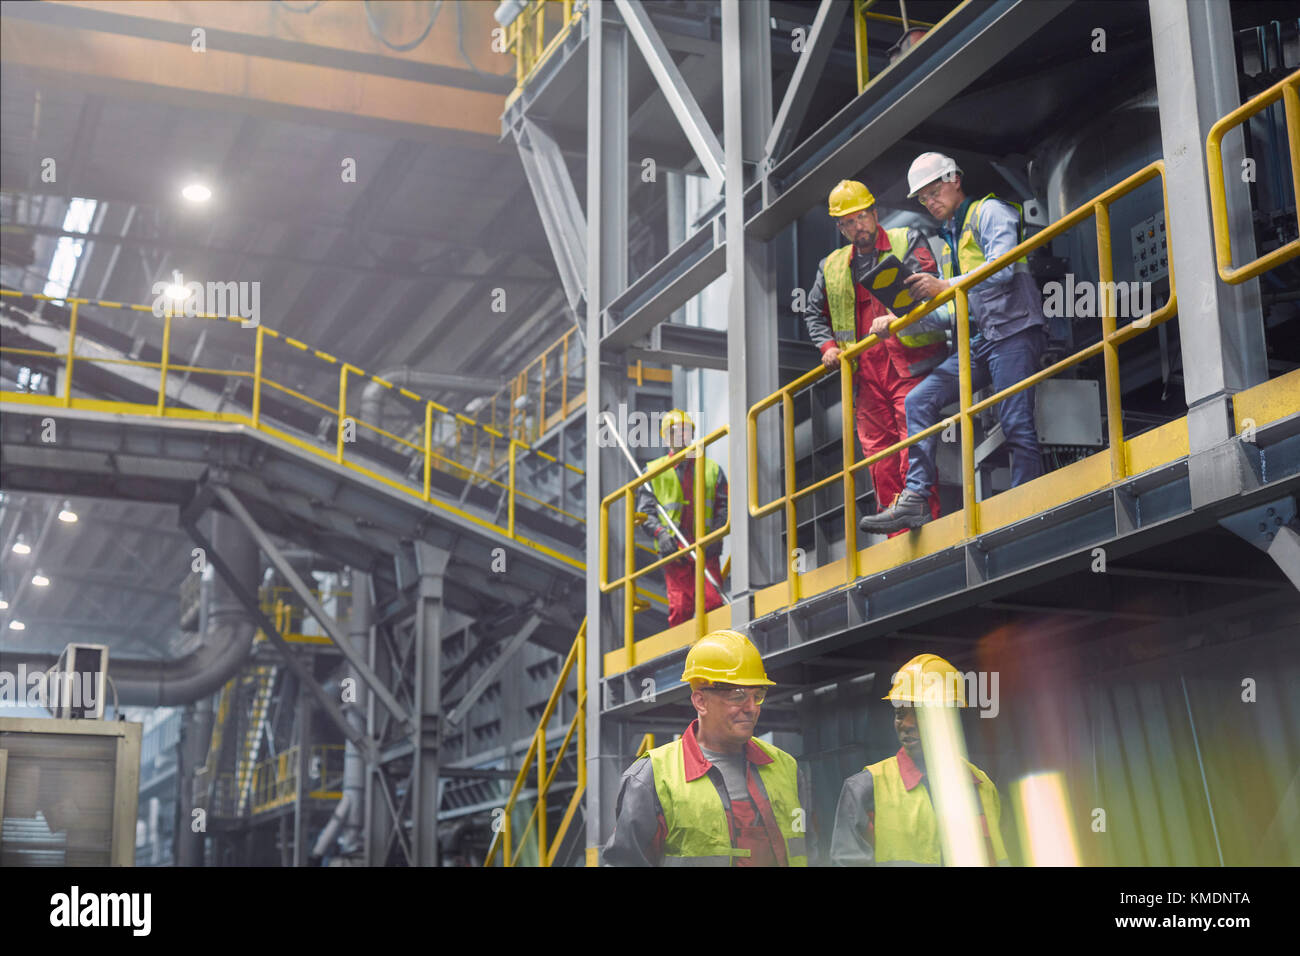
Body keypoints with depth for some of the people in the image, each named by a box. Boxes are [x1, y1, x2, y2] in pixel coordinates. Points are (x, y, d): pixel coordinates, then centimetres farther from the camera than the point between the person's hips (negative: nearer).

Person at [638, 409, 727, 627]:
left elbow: (724, 506, 9)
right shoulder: (653, 470, 11)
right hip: (675, 551, -1)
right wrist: (660, 533, -13)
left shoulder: (712, 469, 14)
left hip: (706, 551, 1)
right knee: (680, 607, -8)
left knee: (713, 602, -8)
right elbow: (645, 510, 5)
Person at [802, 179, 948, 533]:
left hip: (909, 362, -4)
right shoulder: (831, 267, 18)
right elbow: (813, 313, 29)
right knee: (879, 454, 1)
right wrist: (827, 345, 11)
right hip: (864, 373, 4)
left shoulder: (907, 241, 6)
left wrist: (896, 318, -23)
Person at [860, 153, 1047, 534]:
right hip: (980, 340, 8)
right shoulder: (949, 240, 25)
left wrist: (945, 286, -24)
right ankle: (916, 499, -9)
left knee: (1016, 424, -15)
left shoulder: (990, 211, 0)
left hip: (1013, 330, -8)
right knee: (920, 400, -4)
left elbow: (1002, 269, -16)